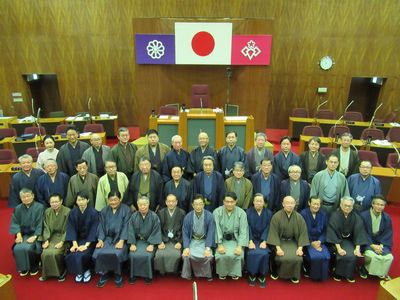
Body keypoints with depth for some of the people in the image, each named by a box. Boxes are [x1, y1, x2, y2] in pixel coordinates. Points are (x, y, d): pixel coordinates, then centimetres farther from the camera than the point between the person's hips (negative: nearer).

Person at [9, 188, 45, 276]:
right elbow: (14, 223, 4)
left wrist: (34, 236, -19)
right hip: (23, 234, 4)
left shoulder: (39, 207, -9)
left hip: (36, 234, -4)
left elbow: (40, 224, -10)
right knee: (17, 248, -22)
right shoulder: (18, 208, 5)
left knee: (28, 248, -27)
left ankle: (34, 267, 2)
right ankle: (24, 267, 4)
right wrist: (18, 234, -12)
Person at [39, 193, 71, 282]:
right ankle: (46, 273, 6)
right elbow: (46, 227, 6)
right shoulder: (47, 211, 4)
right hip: (52, 236, 5)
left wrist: (62, 242, -18)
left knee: (54, 253, -25)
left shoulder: (67, 212, -14)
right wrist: (46, 240, -7)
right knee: (45, 253, -20)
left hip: (63, 237, -4)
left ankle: (61, 272, 2)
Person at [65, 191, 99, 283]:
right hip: (78, 239, 3)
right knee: (72, 254, -23)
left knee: (83, 254, -26)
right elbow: (71, 228, -4)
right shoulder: (73, 212, -4)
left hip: (90, 240, -3)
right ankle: (79, 272, 6)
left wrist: (86, 245, -21)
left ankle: (87, 271, 5)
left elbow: (94, 230, -14)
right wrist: (74, 243, -15)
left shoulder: (93, 212, -14)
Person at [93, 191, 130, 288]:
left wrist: (121, 241, -19)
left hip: (120, 238, -3)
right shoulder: (104, 211, 10)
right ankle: (104, 274, 0)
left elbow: (126, 226, -9)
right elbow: (101, 227, 7)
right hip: (107, 237, 4)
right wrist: (100, 240, -8)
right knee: (99, 253, -23)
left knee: (117, 254, -29)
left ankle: (118, 275, -3)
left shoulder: (126, 210, -4)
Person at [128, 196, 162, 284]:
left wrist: (151, 244, -16)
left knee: (147, 256, -26)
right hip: (137, 240, 2)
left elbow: (156, 231, -9)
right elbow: (131, 230, 0)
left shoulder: (154, 216, -9)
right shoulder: (134, 216, -2)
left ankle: (148, 275, -1)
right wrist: (132, 244, -9)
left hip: (150, 241, -2)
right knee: (133, 255, -22)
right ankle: (133, 275, 2)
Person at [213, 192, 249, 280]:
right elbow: (217, 229, -11)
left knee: (236, 254, -26)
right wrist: (219, 245, -20)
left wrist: (240, 246, -20)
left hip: (235, 240, 0)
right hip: (222, 240, 0)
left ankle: (235, 273, 4)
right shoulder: (217, 212, -6)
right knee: (221, 255, -25)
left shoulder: (241, 213, -6)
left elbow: (243, 231, -8)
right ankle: (222, 273, 5)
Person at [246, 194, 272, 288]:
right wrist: (250, 241, -18)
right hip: (251, 238, 0)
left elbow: (267, 228, -3)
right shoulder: (248, 212, 1)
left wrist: (264, 241, -15)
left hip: (263, 239, 1)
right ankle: (252, 275, -4)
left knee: (264, 254, -25)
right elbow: (248, 228, -6)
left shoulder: (268, 213, 3)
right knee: (251, 253, -26)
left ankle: (262, 276, -5)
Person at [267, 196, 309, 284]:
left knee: (297, 258, -21)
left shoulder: (299, 217, -5)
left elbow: (303, 233, -2)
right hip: (279, 241, -2)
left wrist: (300, 248, -12)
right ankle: (275, 273, 8)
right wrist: (278, 248, -21)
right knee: (281, 258, -24)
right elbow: (274, 233, -12)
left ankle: (294, 275, 8)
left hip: (293, 242, 2)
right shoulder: (276, 216, -12)